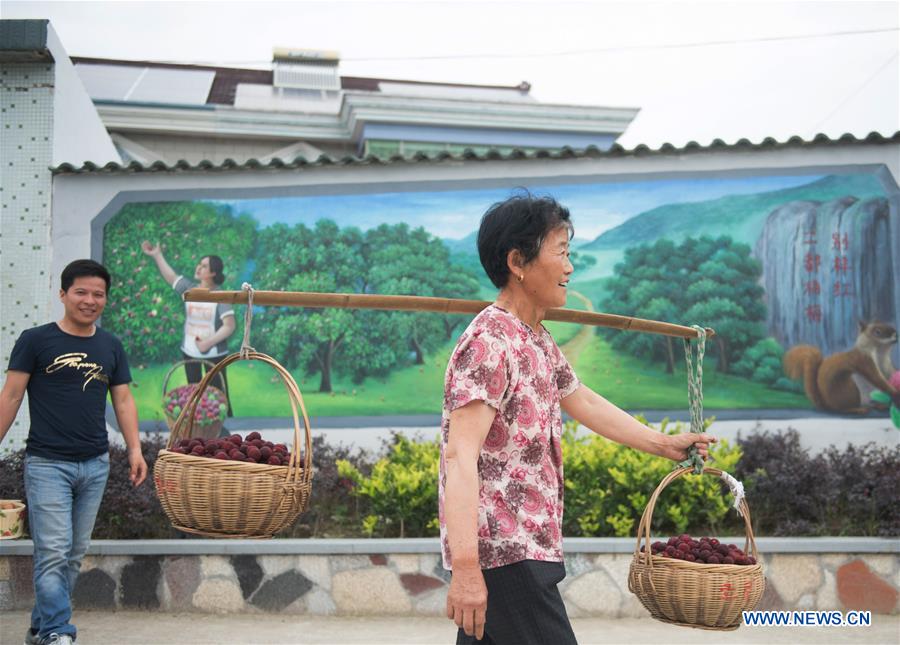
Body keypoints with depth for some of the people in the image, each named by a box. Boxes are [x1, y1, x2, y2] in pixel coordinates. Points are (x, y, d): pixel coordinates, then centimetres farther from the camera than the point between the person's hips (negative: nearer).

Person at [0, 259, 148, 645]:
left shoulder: (111, 347, 11)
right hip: (47, 464, -5)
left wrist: (134, 449, 0)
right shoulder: (35, 341, -2)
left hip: (95, 466, 5)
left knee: (75, 555, 10)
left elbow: (123, 400, 12)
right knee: (54, 553, -10)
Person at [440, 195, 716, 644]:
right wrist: (466, 567, -31)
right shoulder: (488, 343, -17)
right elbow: (460, 456, -25)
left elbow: (582, 401, 31)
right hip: (504, 552, -10)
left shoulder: (539, 342, 15)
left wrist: (663, 444, 35)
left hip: (526, 545, 10)